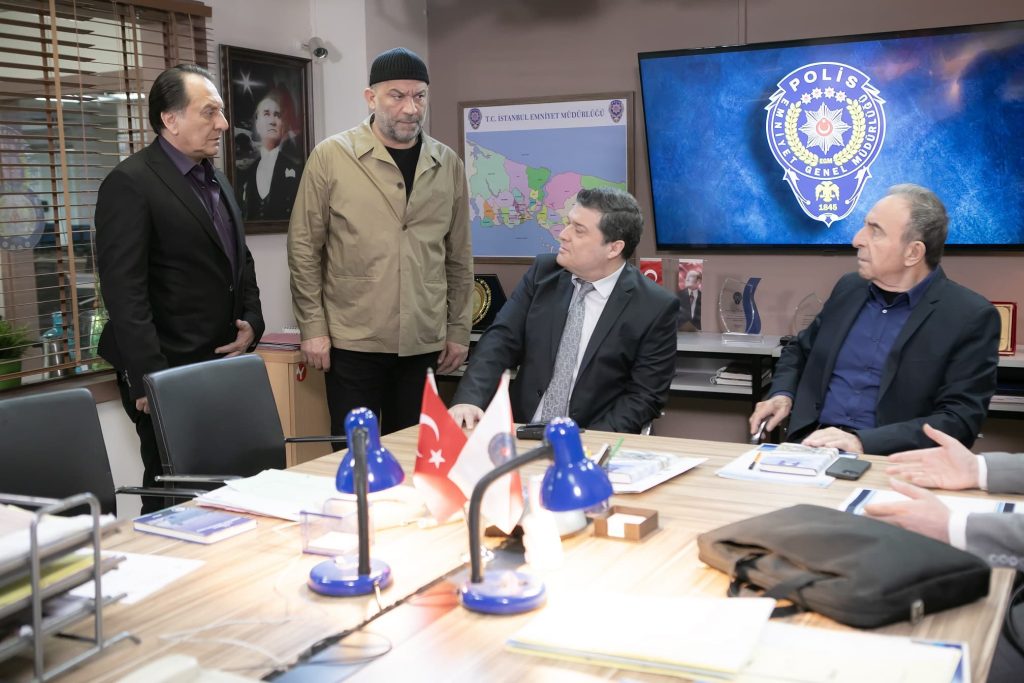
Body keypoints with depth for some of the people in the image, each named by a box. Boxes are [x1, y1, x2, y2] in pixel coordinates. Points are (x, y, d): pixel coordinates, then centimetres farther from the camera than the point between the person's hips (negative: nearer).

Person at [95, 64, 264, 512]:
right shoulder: (130, 183, -10)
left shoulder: (215, 180, 16)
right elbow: (124, 292, -16)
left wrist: (252, 322, 7)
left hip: (224, 365, 7)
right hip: (170, 374, -7)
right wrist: (149, 380, -20)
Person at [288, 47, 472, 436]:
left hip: (424, 343, 3)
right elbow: (304, 247, -2)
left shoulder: (448, 165, 6)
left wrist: (458, 329, 9)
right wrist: (313, 327, -5)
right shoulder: (331, 157, -3)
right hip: (353, 343, -3)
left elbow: (459, 256, 11)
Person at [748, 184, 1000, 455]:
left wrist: (863, 442, -23)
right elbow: (800, 351, 24)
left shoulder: (971, 318, -5)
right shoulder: (850, 288, 11)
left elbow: (960, 420, -12)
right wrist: (782, 394, 3)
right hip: (812, 448, 4)